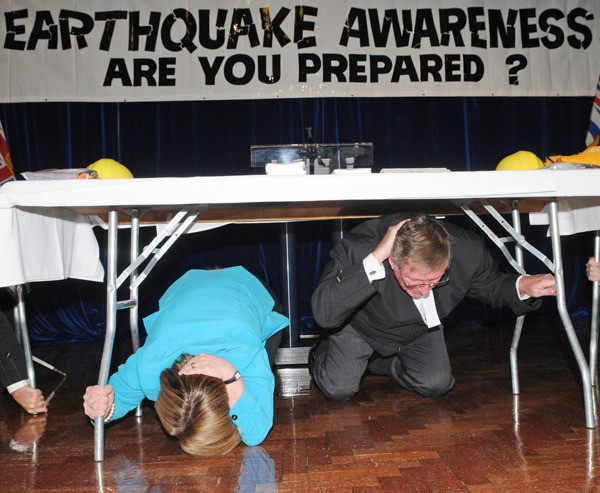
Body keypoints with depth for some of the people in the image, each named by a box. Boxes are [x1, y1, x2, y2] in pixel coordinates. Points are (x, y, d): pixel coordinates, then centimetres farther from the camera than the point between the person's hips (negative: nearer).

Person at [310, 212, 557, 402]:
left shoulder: (467, 250, -31)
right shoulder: (359, 248, -43)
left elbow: (489, 286, -6)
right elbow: (324, 314, -51)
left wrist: (522, 286, -30)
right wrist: (375, 259, -56)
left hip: (418, 330, 4)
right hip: (361, 326, -3)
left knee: (437, 385, -6)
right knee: (339, 389, -11)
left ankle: (376, 362, 21)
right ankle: (321, 353, 26)